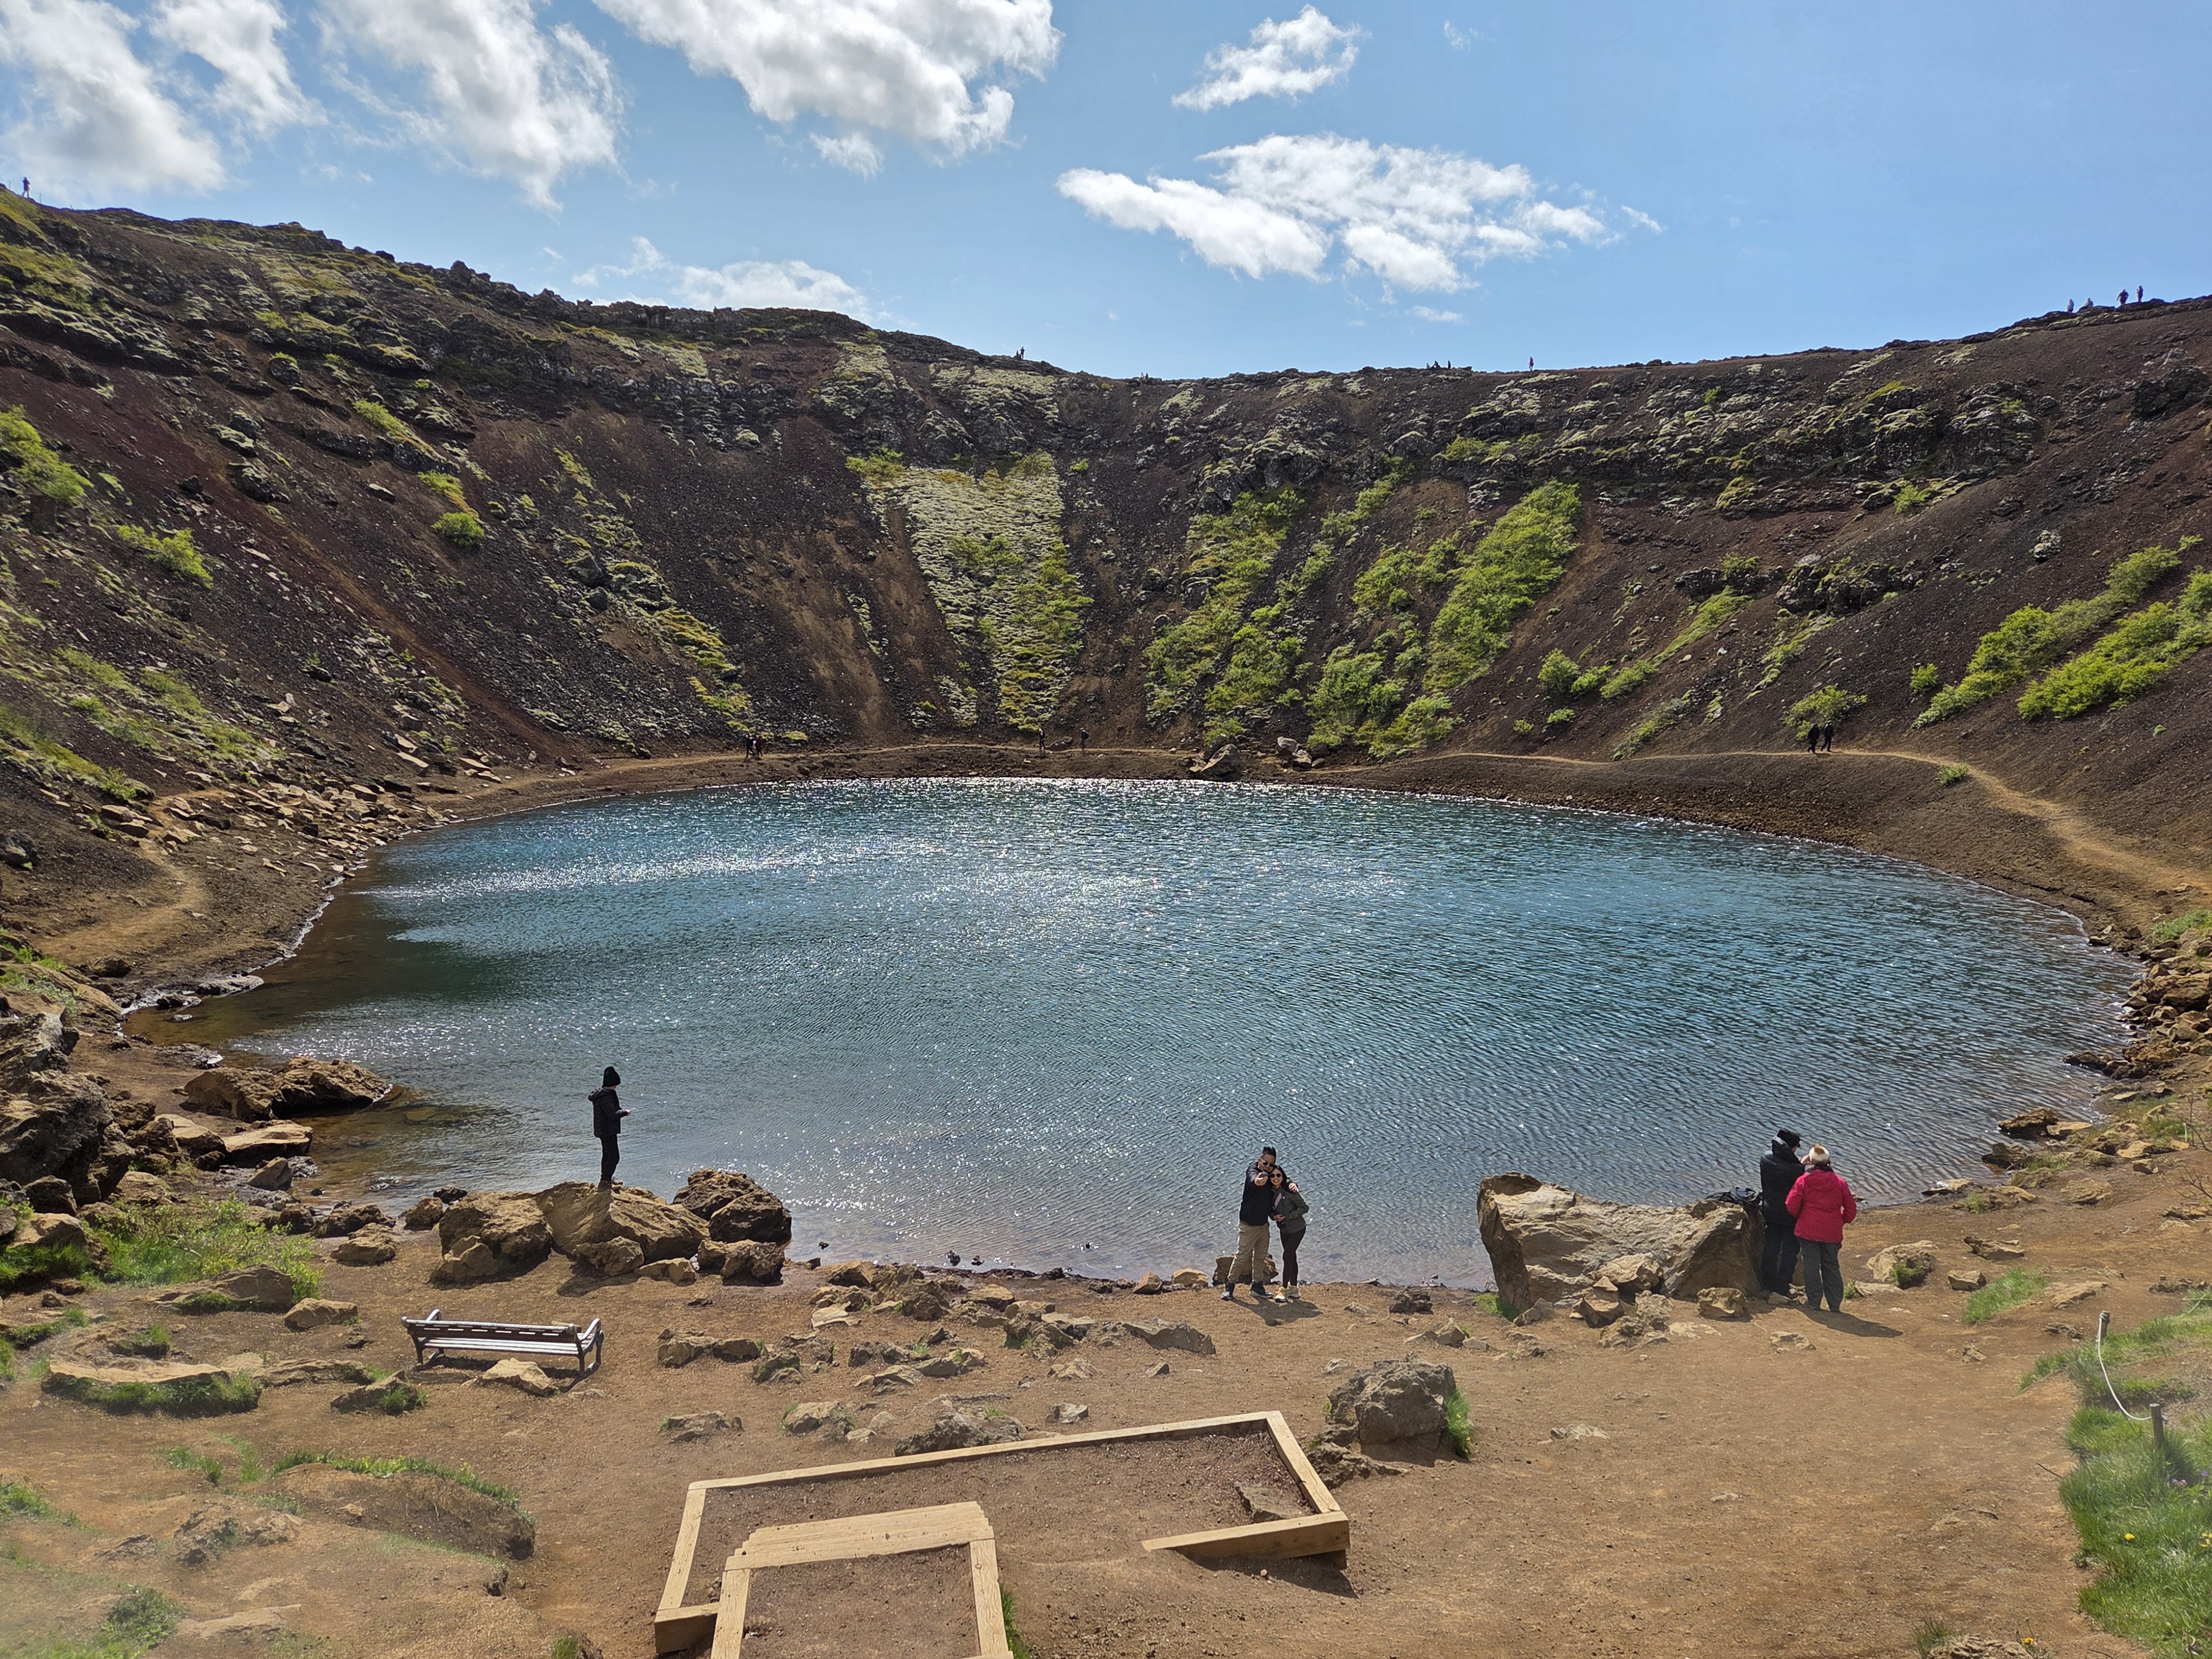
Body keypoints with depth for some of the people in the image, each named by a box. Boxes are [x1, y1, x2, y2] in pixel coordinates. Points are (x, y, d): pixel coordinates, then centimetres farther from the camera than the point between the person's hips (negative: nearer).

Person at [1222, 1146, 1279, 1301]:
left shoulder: (1271, 1176, 2)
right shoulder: (1252, 1172, -20)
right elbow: (1253, 1180, -45)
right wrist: (1257, 1181, -71)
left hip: (1263, 1224, 7)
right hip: (1248, 1224, -7)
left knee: (1261, 1257, 14)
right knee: (1243, 1256, -6)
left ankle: (1256, 1287, 26)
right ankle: (1229, 1288, 2)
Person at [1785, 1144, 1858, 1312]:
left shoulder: (1804, 1180, -8)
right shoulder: (1840, 1183, 0)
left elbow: (1793, 1206, -8)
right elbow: (1851, 1209, 6)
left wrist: (1800, 1219, 11)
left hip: (1808, 1230, -2)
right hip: (1833, 1233, 3)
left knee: (1811, 1266, 6)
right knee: (1832, 1267, 14)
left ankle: (1813, 1302, 11)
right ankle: (1835, 1304, 16)